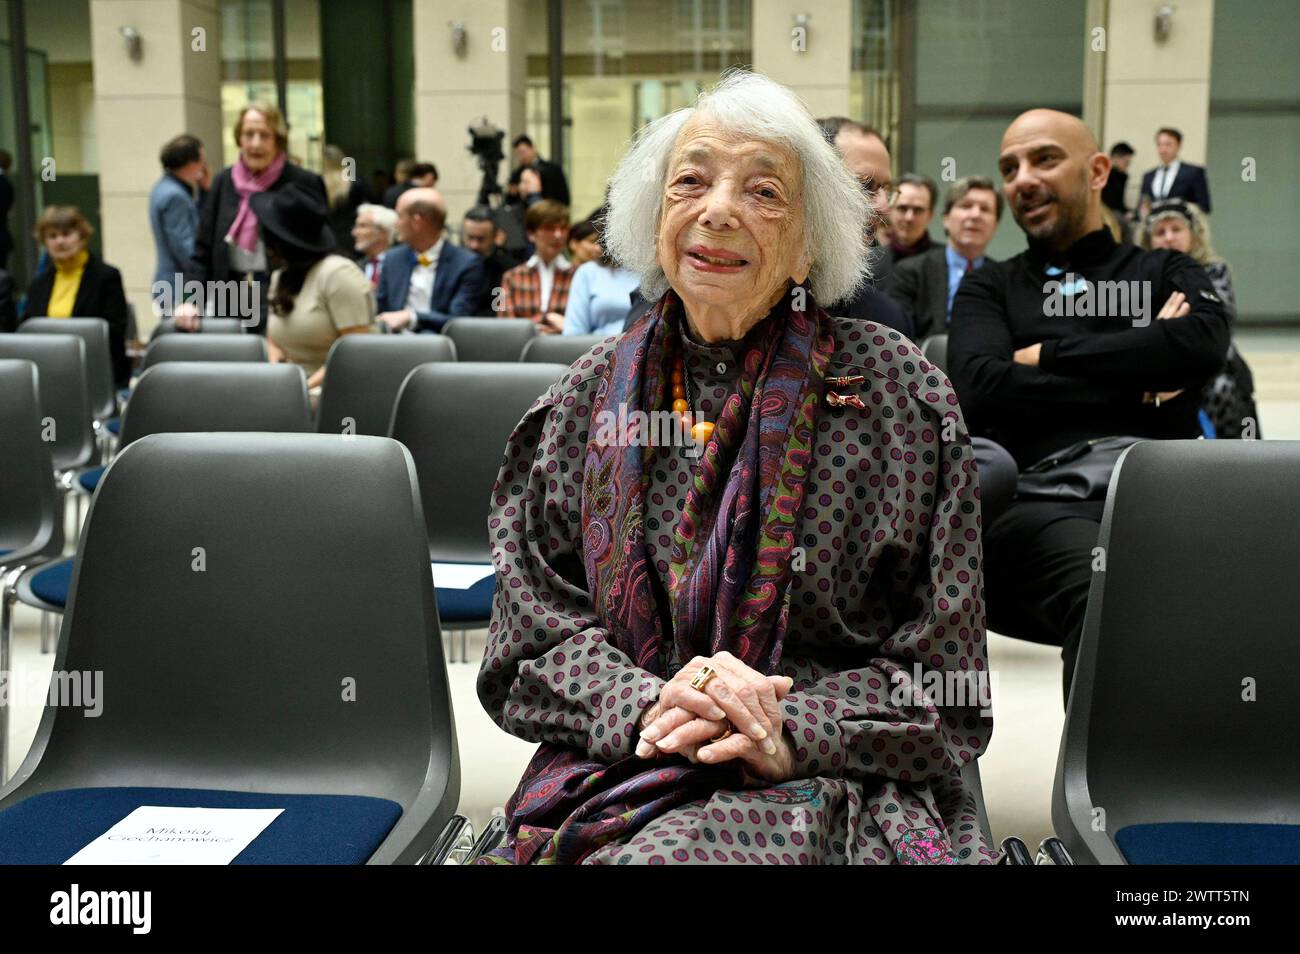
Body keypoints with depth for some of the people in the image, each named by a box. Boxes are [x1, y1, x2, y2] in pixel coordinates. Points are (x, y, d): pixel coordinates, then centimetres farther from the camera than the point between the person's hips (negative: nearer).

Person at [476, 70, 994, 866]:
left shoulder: (891, 390, 0)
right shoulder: (593, 394, 8)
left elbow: (941, 678, 0)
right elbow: (533, 630, 5)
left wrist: (795, 731, -17)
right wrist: (644, 706, -14)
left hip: (824, 781, -2)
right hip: (616, 769, 3)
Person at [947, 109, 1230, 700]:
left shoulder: (1166, 273, 26)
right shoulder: (990, 288, 24)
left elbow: (1204, 346, 2)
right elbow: (980, 389, 3)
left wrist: (1050, 354, 6)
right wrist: (1137, 377, 4)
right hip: (1040, 501, -1)